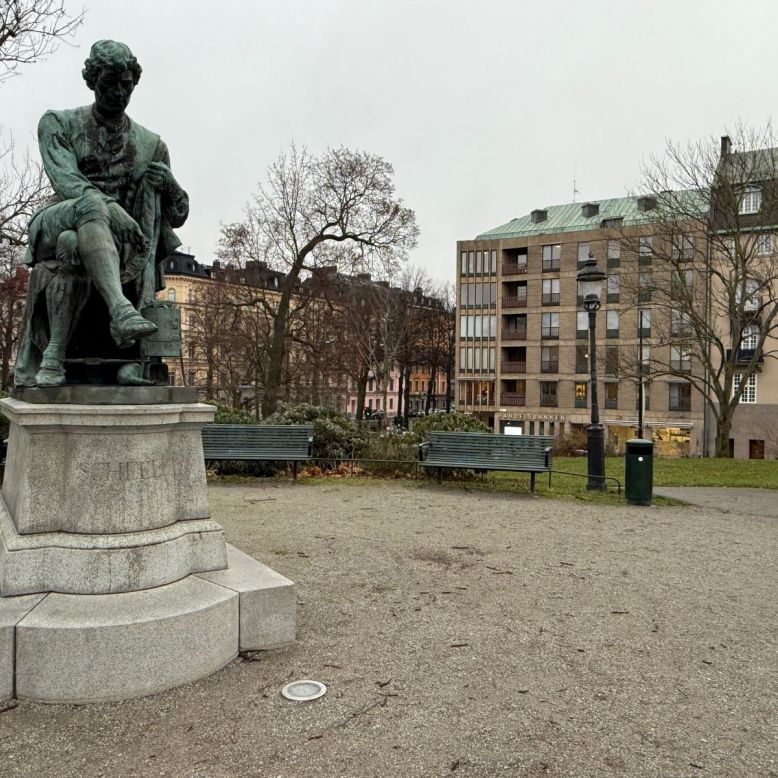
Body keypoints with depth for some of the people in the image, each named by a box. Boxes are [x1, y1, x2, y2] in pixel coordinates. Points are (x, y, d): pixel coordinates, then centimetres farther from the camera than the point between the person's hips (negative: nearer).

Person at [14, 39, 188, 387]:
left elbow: (178, 216, 12)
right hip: (57, 223, -1)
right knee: (91, 206, -35)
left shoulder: (151, 145, 13)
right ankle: (121, 310, -55)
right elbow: (65, 180, -11)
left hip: (114, 242, 2)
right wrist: (112, 209, -30)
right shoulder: (58, 123, 8)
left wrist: (170, 183, -12)